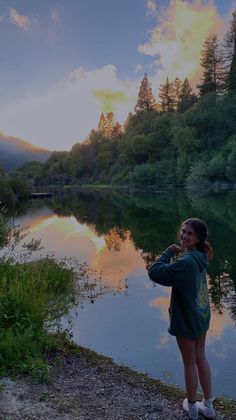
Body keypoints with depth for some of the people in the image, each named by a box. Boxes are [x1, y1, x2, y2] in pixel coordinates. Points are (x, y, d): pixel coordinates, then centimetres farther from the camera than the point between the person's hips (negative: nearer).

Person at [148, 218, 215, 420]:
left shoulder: (186, 261, -31)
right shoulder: (199, 256, -4)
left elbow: (154, 272, -31)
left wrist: (168, 253, -21)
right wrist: (174, 255, -7)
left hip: (186, 320, -8)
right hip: (202, 316, 8)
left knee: (190, 363, 13)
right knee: (201, 357, 22)